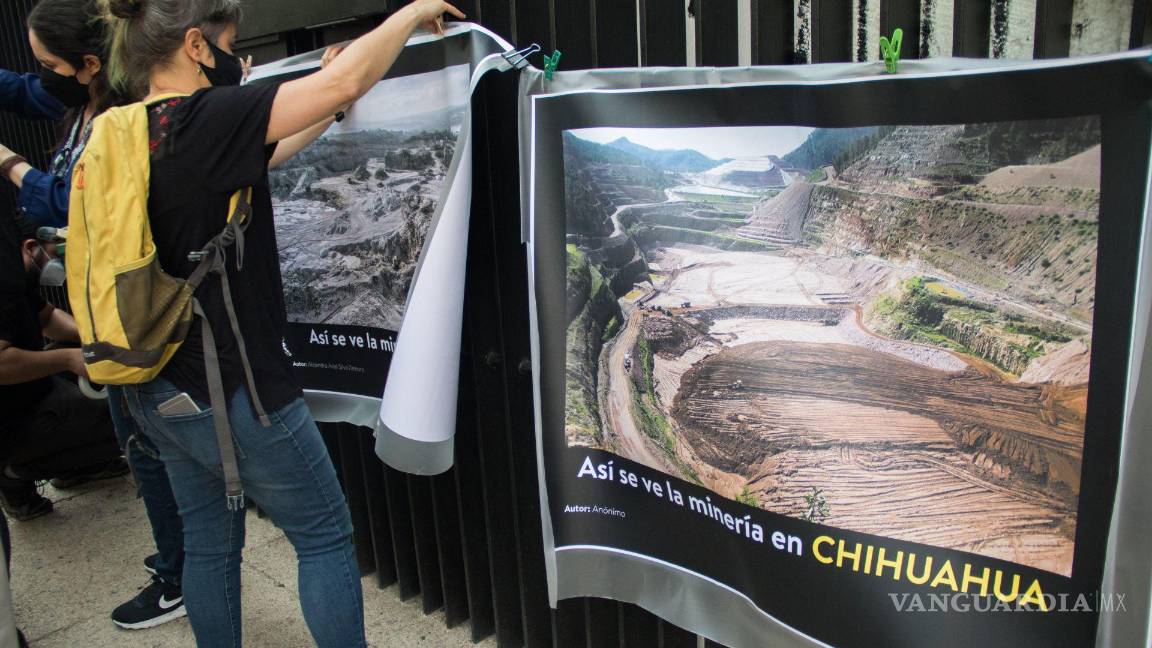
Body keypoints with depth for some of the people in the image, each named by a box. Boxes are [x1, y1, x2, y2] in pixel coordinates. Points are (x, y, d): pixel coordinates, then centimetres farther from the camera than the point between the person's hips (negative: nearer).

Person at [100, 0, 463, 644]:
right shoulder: (204, 120, -20)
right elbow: (345, 81, -22)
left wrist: (325, 114, 21)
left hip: (160, 391, 9)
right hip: (233, 391, -9)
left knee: (209, 541, 22)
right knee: (326, 536, 8)